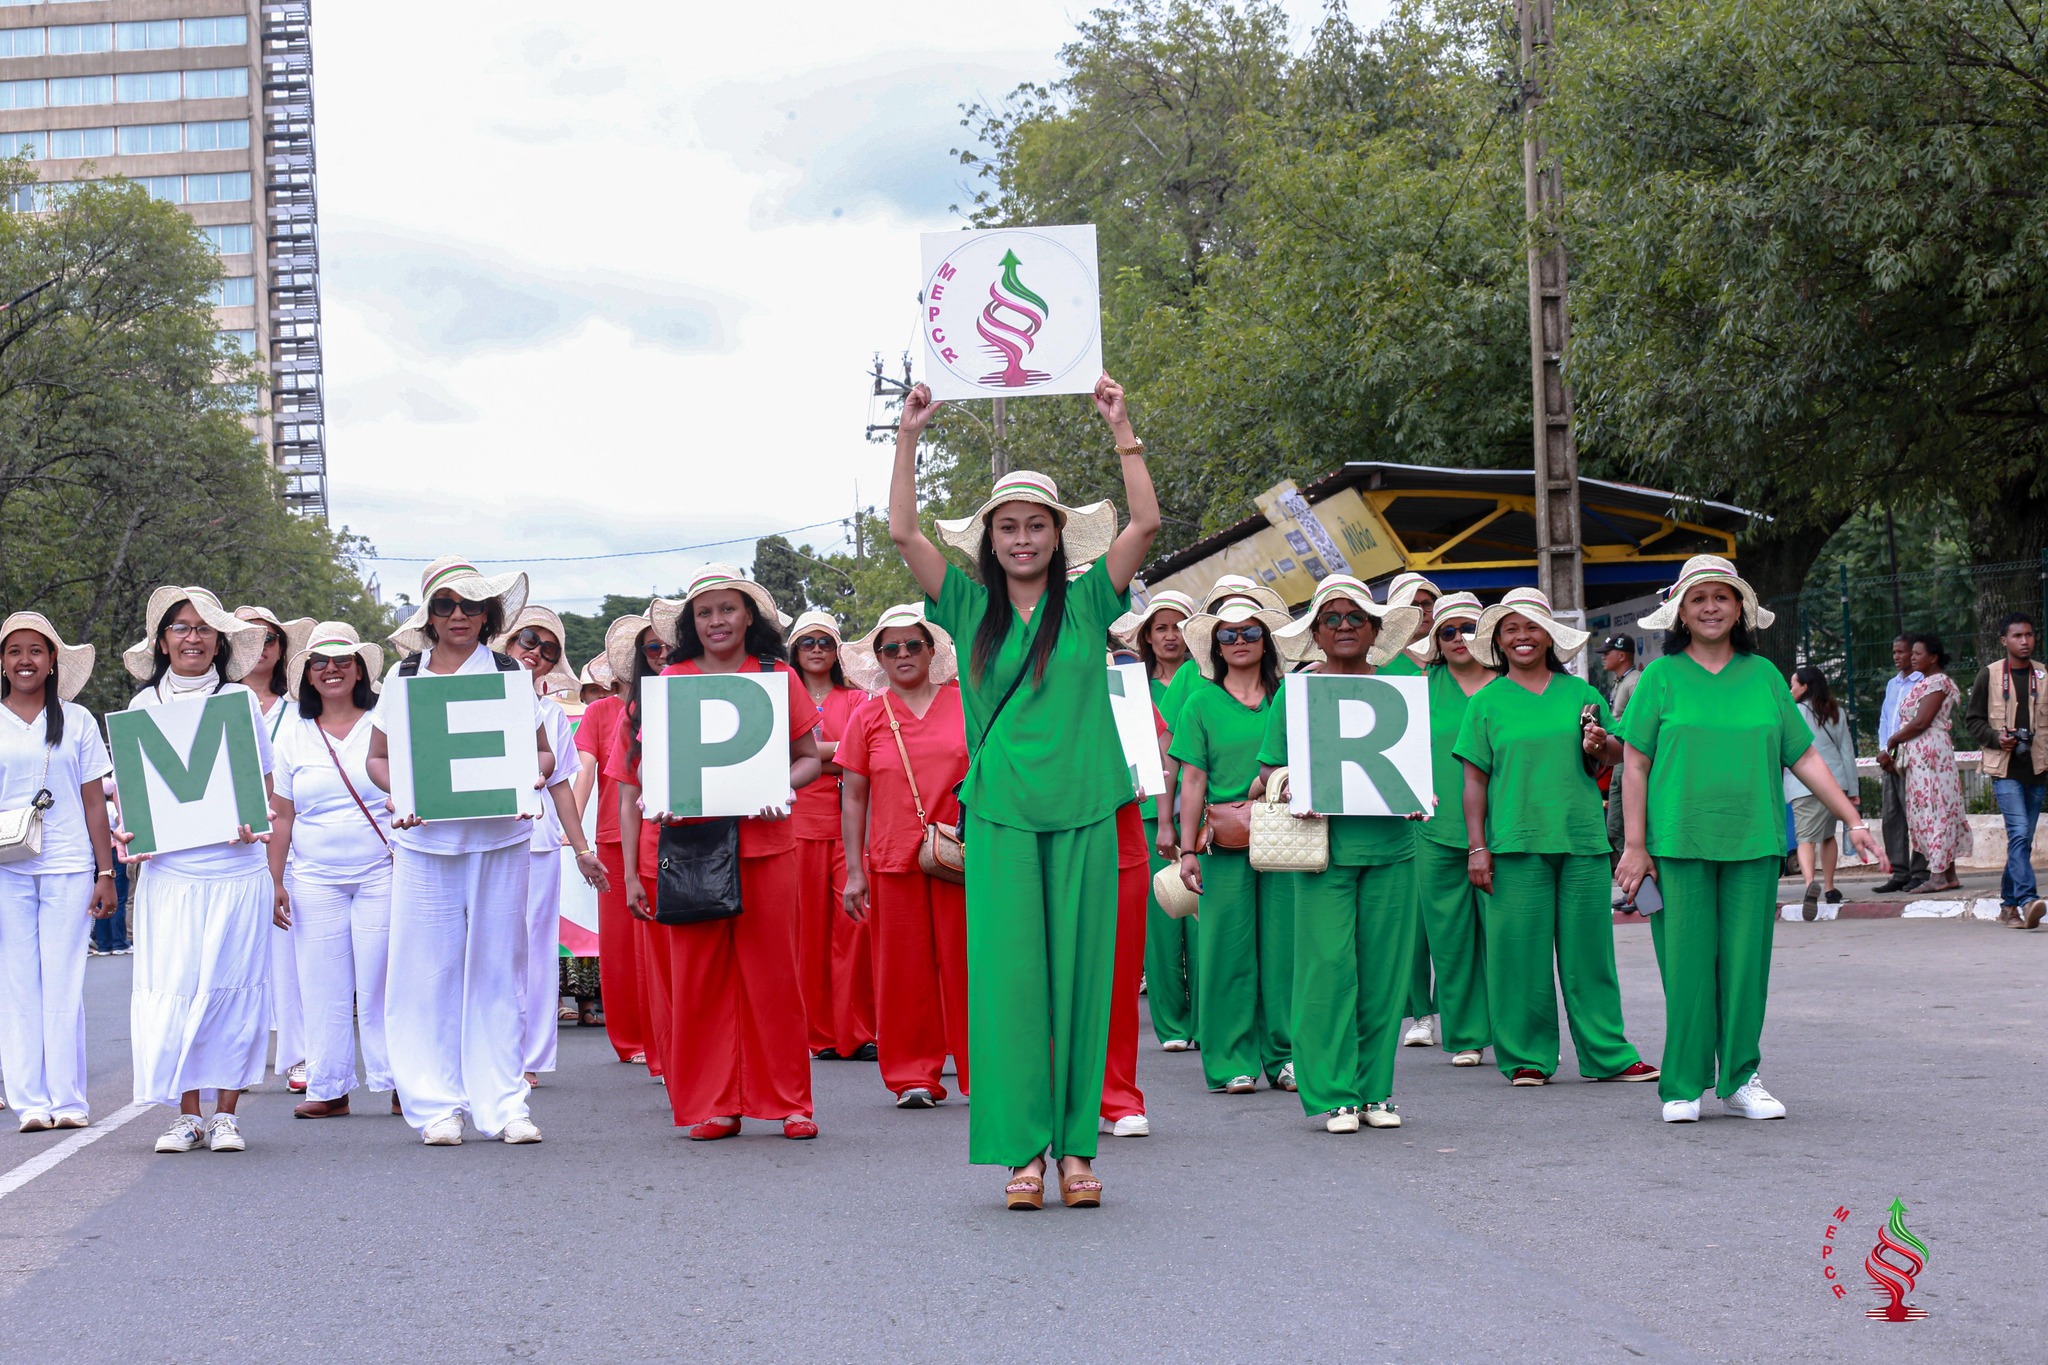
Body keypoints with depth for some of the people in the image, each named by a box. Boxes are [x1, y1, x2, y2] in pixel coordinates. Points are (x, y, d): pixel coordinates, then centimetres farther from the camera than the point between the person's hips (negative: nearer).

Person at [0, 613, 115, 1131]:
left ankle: (69, 1100, 2)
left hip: (68, 867, 0)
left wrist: (106, 873, 5)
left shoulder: (77, 721, 10)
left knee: (65, 983, -2)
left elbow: (94, 802, 10)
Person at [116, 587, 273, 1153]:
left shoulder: (240, 700, 7)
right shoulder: (143, 707, 11)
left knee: (232, 985, -2)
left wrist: (254, 821, -12)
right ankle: (186, 1114, 6)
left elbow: (263, 782, 7)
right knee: (171, 989, -4)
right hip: (167, 869, 1)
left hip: (235, 867, -1)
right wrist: (125, 830, -5)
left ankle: (225, 1115, 5)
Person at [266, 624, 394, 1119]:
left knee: (383, 979, -5)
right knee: (323, 984, 2)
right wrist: (275, 881, 7)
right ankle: (328, 1088, 7)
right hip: (315, 879, 2)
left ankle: (402, 1082, 1)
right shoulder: (292, 736, 11)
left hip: (383, 873, -2)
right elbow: (282, 817, 12)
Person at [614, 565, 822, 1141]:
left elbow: (810, 757, 12)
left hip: (763, 841, 0)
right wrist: (632, 869, -4)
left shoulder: (779, 678, 9)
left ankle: (788, 1102, 9)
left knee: (772, 973, 1)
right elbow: (635, 777, 7)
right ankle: (712, 1105, 8)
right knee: (697, 977, 1)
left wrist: (782, 786, -10)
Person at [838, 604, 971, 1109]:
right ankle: (915, 1076, 10)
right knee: (903, 968, 2)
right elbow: (854, 797, 7)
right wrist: (854, 872, 2)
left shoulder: (966, 704, 6)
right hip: (893, 859, 1)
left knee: (966, 962, -1)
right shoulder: (868, 715, 6)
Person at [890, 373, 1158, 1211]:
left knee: (1079, 975, 2)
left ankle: (1075, 1146, 7)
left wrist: (1120, 429, -8)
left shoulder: (1086, 602, 6)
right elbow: (903, 532, 2)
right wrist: (908, 438, -2)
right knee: (1007, 975, -3)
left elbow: (1145, 522, -4)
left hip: (1082, 812, 0)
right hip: (1000, 816, 0)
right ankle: (1021, 1151, 0)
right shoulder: (970, 609, 8)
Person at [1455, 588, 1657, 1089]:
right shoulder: (1487, 704, 6)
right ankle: (1527, 1057, 9)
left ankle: (1606, 1053, 9)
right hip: (1515, 840, -1)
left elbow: (1615, 755, 18)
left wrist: (1601, 745, -6)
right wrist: (1477, 847, -3)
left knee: (1589, 944, 3)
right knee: (1520, 948, -1)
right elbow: (1474, 780, 4)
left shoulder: (1580, 693, 11)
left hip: (1581, 839, 2)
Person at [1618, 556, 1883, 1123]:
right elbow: (1636, 764, 2)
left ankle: (1741, 1079, 14)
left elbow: (1805, 758, 12)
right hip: (1678, 843, -2)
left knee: (1746, 962, 3)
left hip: (1753, 842, 2)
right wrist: (1635, 845, -4)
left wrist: (1854, 822, 7)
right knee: (1687, 964, -1)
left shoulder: (1763, 675, 10)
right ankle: (1683, 1085, 7)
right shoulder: (1661, 676, 3)